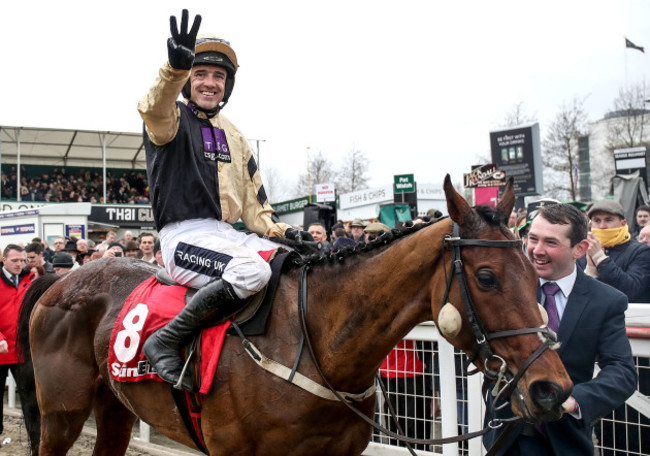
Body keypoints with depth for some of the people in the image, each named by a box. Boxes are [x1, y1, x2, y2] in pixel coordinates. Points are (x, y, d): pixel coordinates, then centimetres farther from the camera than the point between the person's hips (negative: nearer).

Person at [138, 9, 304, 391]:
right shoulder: (172, 119, 2)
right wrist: (177, 68, -46)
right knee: (252, 271, -35)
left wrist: (280, 230, 4)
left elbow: (252, 199, 22)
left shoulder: (233, 136, 22)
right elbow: (156, 108, -26)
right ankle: (165, 341, -23)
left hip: (226, 232, 8)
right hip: (184, 235, -7)